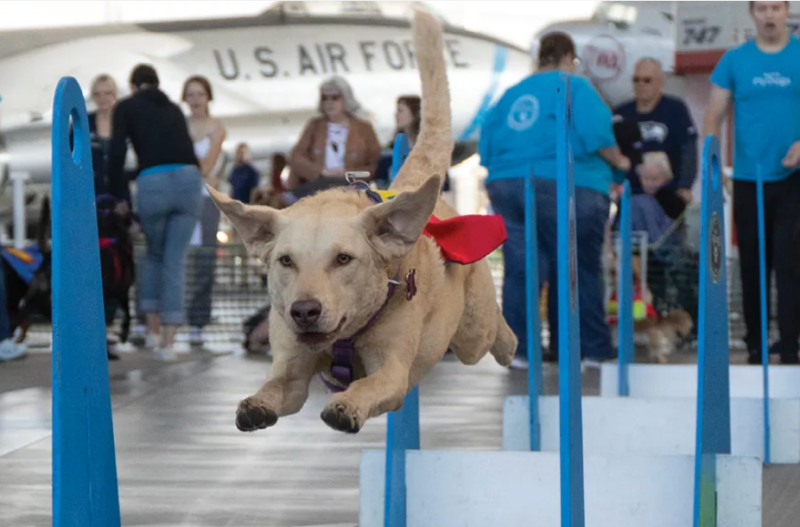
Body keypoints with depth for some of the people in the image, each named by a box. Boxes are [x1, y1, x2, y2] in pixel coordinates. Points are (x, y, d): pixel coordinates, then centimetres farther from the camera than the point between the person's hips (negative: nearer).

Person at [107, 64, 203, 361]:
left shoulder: (127, 107, 13)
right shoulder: (173, 108, 26)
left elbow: (117, 155, 4)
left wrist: (119, 197, 12)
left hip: (153, 183, -2)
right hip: (188, 179, 2)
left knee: (155, 254, 22)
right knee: (176, 261, 6)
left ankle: (153, 329, 23)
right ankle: (168, 341, 0)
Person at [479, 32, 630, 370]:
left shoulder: (512, 94, 19)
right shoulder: (575, 87, 1)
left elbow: (486, 148, 18)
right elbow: (597, 137, -9)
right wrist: (619, 162, 7)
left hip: (504, 186, 5)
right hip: (565, 187, -5)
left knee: (519, 269, 4)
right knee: (579, 271, 1)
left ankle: (516, 348, 1)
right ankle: (592, 349, 5)